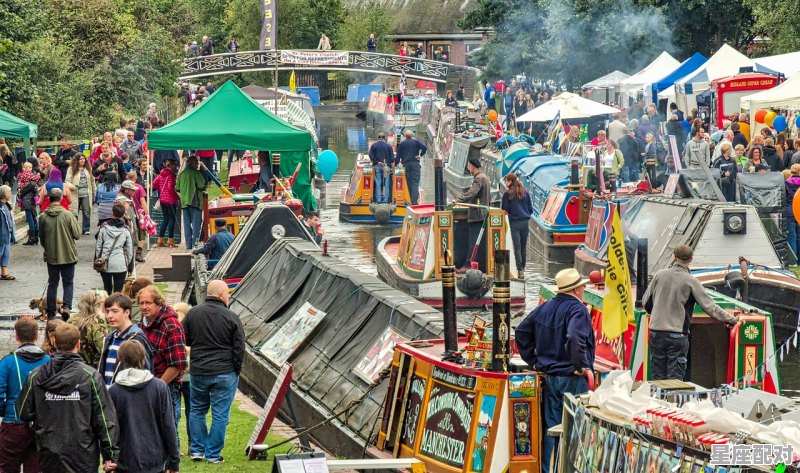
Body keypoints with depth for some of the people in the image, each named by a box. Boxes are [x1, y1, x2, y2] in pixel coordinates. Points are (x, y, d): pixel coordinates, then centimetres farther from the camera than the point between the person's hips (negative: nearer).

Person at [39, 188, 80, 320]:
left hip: (51, 256, 2)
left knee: (52, 284, 13)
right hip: (68, 255, -2)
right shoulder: (68, 215, -14)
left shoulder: (43, 216, -5)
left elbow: (41, 238, 6)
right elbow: (77, 235, -9)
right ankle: (67, 306, -11)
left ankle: (51, 312, 15)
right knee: (68, 283, 9)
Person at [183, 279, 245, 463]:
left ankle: (197, 450, 20)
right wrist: (236, 370, 5)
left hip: (198, 372, 3)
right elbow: (239, 348, -8)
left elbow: (185, 339, 7)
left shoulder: (193, 313, -1)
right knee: (220, 415, 5)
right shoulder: (231, 317, -10)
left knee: (197, 411, 19)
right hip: (225, 373, -3)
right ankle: (213, 454, 7)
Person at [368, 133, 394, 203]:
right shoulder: (388, 146, 0)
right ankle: (385, 199, -2)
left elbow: (371, 156, -5)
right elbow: (392, 158, -3)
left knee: (378, 183, 3)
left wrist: (377, 162, -4)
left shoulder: (373, 145, 3)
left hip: (377, 166, 1)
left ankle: (378, 199, -1)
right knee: (386, 184, 1)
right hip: (386, 167, -1)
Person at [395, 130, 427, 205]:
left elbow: (398, 156, 7)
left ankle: (413, 201, 10)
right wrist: (420, 155, -1)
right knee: (415, 182, -8)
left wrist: (394, 164, 13)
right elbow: (424, 148, -11)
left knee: (409, 183, 9)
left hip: (406, 165, 2)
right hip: (415, 164, -2)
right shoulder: (416, 142, 4)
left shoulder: (402, 144, 8)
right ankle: (414, 201, -23)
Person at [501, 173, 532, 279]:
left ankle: (520, 270, -10)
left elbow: (504, 209, -4)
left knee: (517, 247, -3)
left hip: (514, 222, -4)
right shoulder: (525, 193, 6)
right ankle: (522, 269, 16)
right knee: (523, 247, 11)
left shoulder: (508, 194, -7)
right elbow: (531, 209, 9)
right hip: (525, 222, 4)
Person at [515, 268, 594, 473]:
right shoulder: (577, 309, -13)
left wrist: (533, 361, 14)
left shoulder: (544, 308, 10)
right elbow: (575, 337, -31)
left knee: (551, 427, 11)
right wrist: (582, 366, -22)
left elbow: (521, 332, 13)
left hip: (549, 377, 7)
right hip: (573, 379, -7)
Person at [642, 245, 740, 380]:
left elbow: (646, 301, 11)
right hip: (677, 334, -3)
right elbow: (710, 307, -3)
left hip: (656, 332, 3)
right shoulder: (691, 281, -4)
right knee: (675, 378, 0)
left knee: (657, 378, 9)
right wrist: (731, 319, 7)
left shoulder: (660, 275, 3)